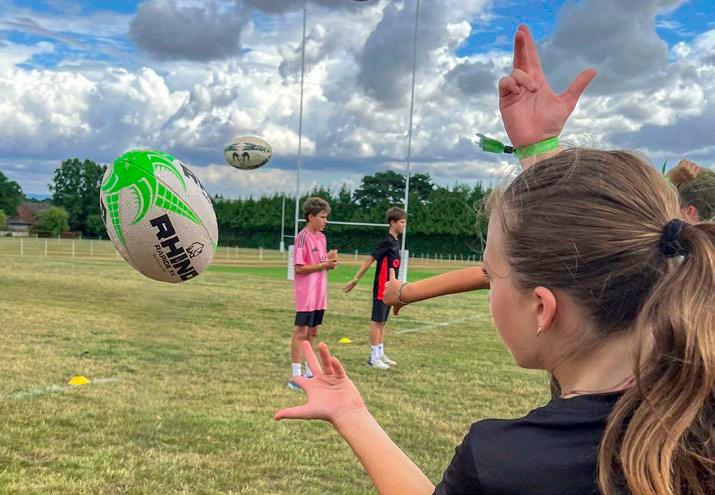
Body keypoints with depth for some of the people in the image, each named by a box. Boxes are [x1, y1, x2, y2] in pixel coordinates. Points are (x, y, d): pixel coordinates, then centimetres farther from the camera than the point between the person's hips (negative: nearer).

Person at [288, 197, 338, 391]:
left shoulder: (321, 237, 12)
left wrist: (330, 261, -3)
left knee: (313, 332, 14)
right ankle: (295, 376, 1)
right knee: (301, 332, -4)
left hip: (319, 295, 8)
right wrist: (324, 265, -18)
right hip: (306, 295, -8)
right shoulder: (303, 237, -13)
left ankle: (310, 371, 24)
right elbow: (299, 268, -17)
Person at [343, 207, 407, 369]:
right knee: (377, 321, -3)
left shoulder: (395, 242, 11)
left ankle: (380, 354, 20)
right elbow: (370, 260, -16)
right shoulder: (387, 242, -15)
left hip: (389, 288, 9)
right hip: (381, 288, -9)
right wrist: (355, 280, -17)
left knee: (382, 321, 13)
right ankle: (374, 357, 1)